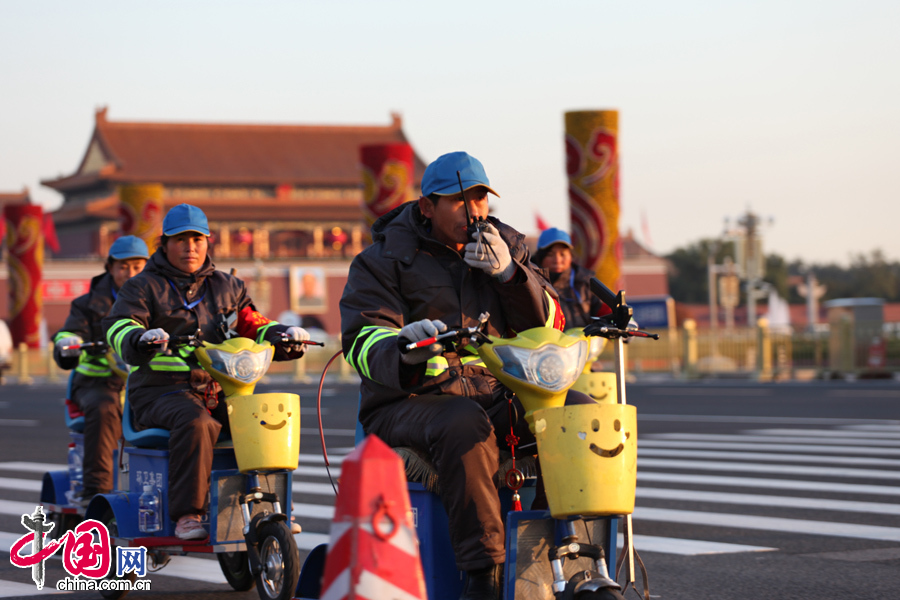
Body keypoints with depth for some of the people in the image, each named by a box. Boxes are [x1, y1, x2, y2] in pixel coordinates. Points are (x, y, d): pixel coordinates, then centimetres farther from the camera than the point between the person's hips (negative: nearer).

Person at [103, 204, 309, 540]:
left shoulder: (227, 287, 23)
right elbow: (119, 326, -8)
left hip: (220, 393, 5)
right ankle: (188, 515, -37)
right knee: (195, 424, -37)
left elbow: (253, 327, 22)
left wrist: (283, 336, 0)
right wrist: (141, 339, -31)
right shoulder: (145, 287, 8)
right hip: (162, 393, -4)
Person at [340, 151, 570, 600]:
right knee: (463, 425, -39)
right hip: (409, 402, -4)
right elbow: (362, 339, -10)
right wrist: (402, 349, -34)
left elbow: (548, 324, 9)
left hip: (498, 395, 4)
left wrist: (510, 273, -9)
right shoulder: (386, 257, 5)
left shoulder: (505, 246, 17)